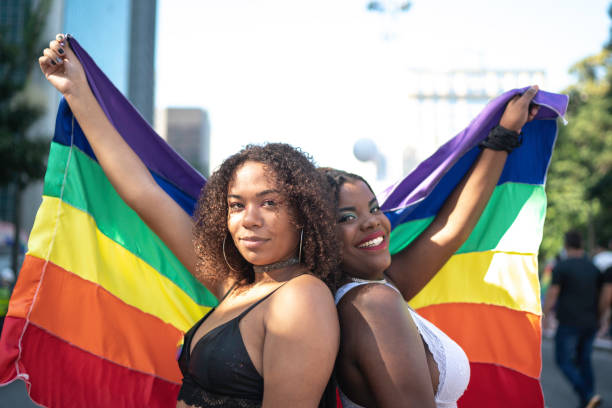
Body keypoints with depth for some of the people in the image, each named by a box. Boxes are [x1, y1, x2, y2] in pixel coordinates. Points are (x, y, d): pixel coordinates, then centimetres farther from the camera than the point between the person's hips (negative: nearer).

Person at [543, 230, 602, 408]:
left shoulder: (561, 267, -9)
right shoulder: (593, 267, 8)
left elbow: (552, 294, -11)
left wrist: (545, 316, 0)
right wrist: (599, 318, 19)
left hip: (569, 323, -5)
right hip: (590, 323, 6)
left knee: (564, 360, 3)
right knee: (584, 361, 14)